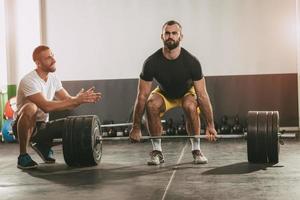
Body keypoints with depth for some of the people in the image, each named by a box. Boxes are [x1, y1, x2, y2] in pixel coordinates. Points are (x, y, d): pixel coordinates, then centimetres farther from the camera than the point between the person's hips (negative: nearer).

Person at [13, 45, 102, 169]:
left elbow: (68, 101, 2)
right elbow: (46, 107, -35)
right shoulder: (29, 81, -24)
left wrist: (83, 98, -20)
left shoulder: (53, 79, 2)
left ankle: (43, 144, 16)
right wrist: (76, 100, -37)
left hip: (42, 125, 7)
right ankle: (23, 156, -23)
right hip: (24, 125, -7)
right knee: (31, 108, -40)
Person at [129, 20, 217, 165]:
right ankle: (157, 151, -16)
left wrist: (210, 126, -25)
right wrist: (136, 128, -21)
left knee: (190, 106, -36)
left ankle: (196, 150, -15)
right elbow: (142, 96, -23)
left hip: (187, 92, -1)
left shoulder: (191, 62, -31)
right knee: (151, 105, -33)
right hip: (164, 92, 1)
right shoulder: (151, 62, -30)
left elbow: (202, 95, -26)